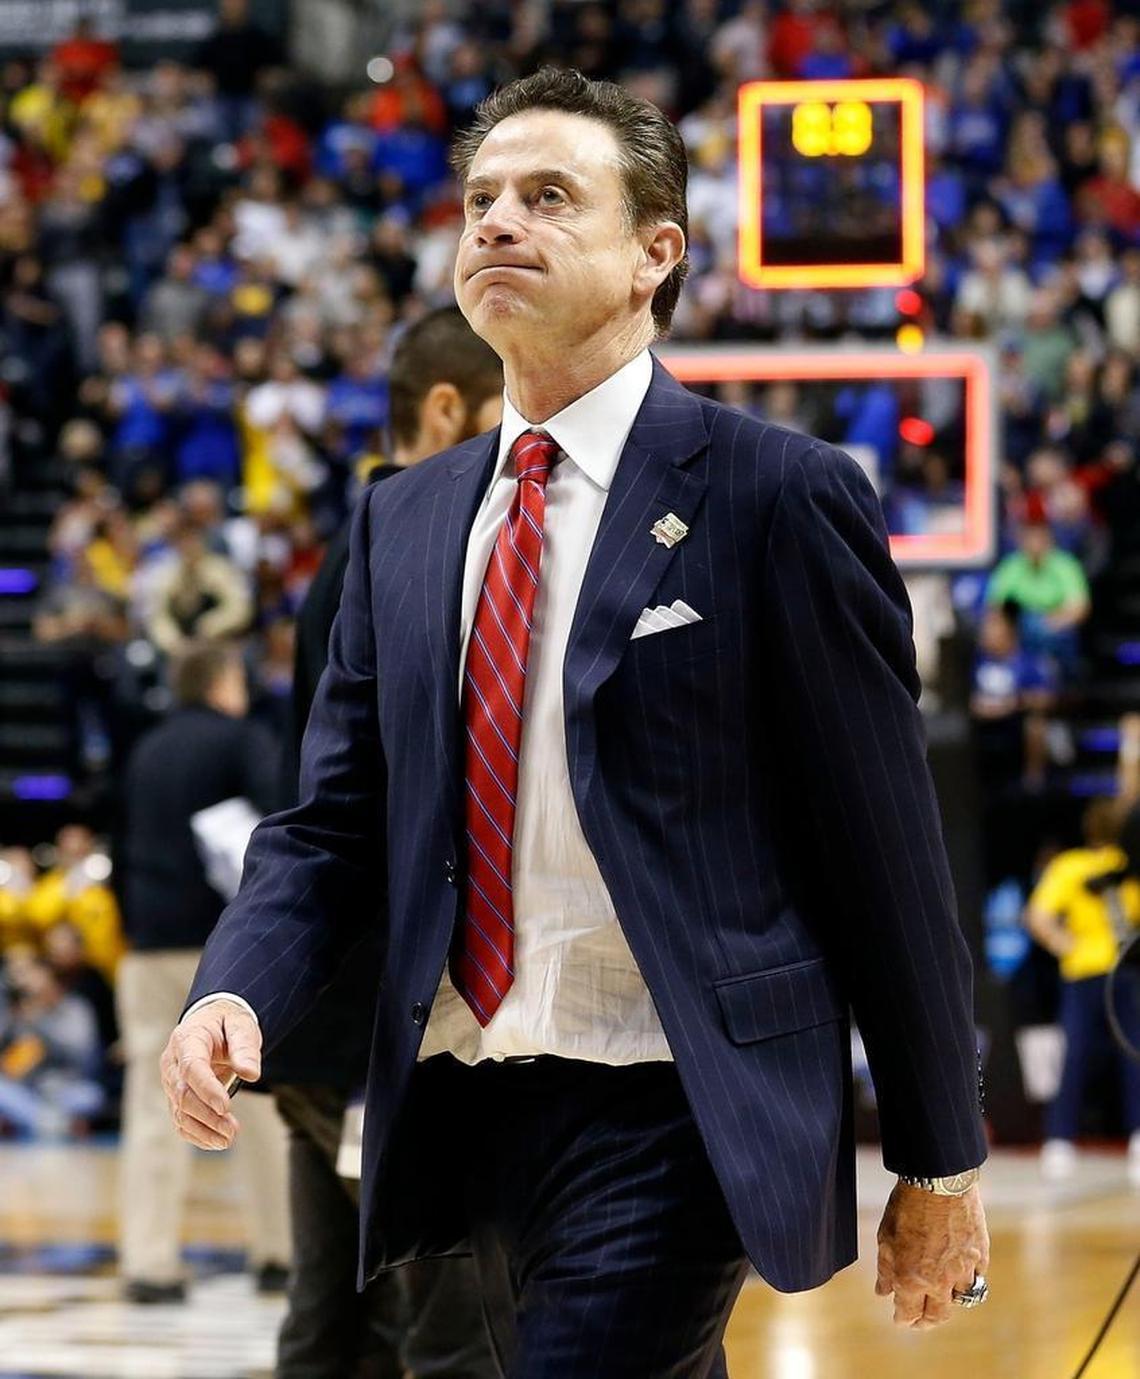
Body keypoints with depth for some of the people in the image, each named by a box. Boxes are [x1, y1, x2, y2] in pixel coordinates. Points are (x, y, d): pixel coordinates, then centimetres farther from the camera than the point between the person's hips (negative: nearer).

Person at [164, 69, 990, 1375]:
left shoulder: (777, 494, -5)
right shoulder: (402, 520, 13)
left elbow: (887, 849, -4)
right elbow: (338, 820, 12)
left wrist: (939, 1169, -3)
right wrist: (237, 987, -10)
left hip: (668, 1121, -6)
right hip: (463, 1111, 6)